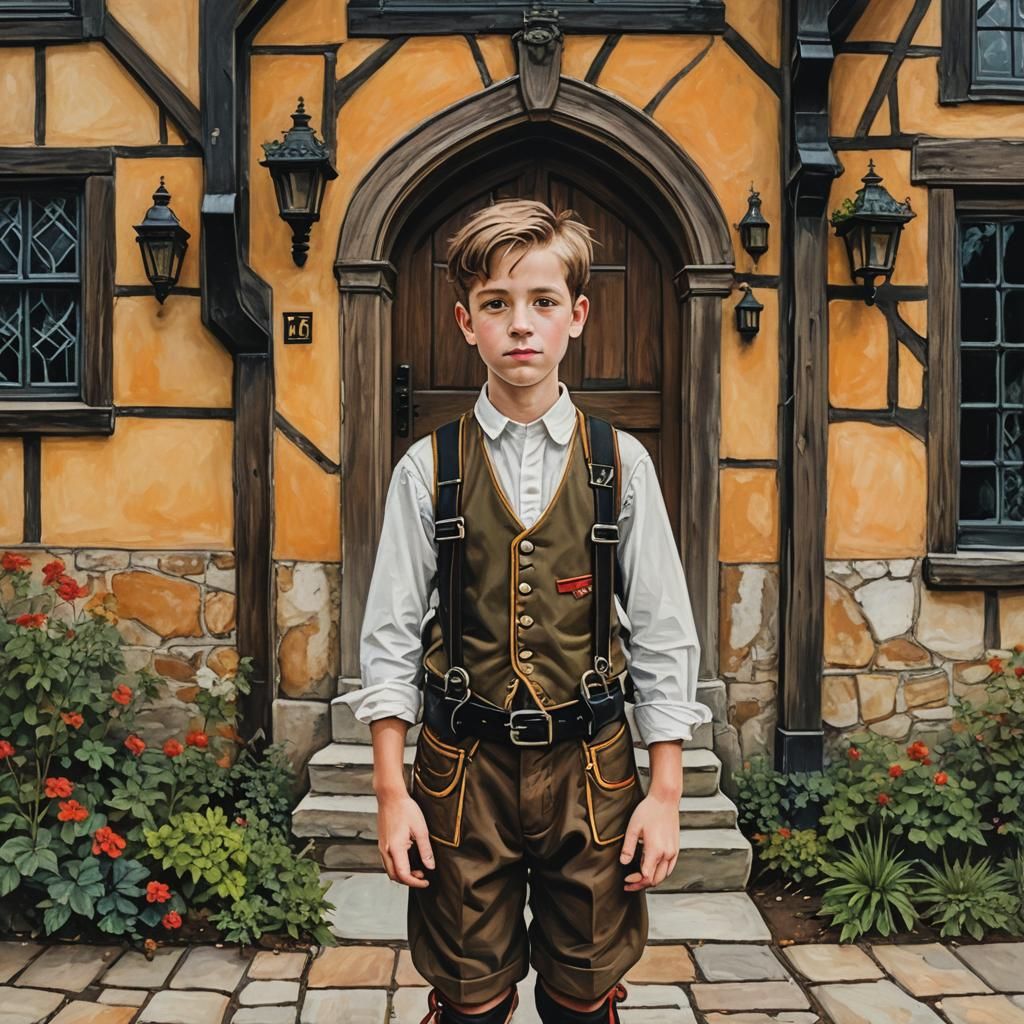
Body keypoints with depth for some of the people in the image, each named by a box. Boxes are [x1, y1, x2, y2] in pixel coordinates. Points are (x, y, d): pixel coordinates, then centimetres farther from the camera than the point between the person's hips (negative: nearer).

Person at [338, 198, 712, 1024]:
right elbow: (390, 639, -1)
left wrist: (666, 793, -1)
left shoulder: (621, 463, -1)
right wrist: (391, 792, -3)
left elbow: (663, 638, 0)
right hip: (463, 768, 0)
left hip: (591, 768, 1)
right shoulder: (428, 469, -2)